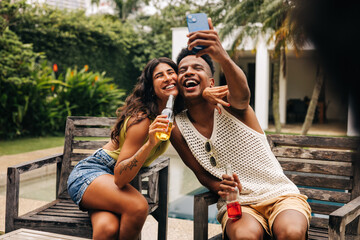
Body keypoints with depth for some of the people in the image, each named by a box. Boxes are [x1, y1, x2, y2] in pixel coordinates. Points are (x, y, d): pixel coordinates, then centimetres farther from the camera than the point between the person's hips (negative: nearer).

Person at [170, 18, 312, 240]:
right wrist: (220, 187, -14)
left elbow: (242, 94, -34)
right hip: (237, 203, 2)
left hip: (279, 194, -1)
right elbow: (202, 174, 10)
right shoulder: (178, 129, 1)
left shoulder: (227, 103, -7)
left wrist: (223, 57, -56)